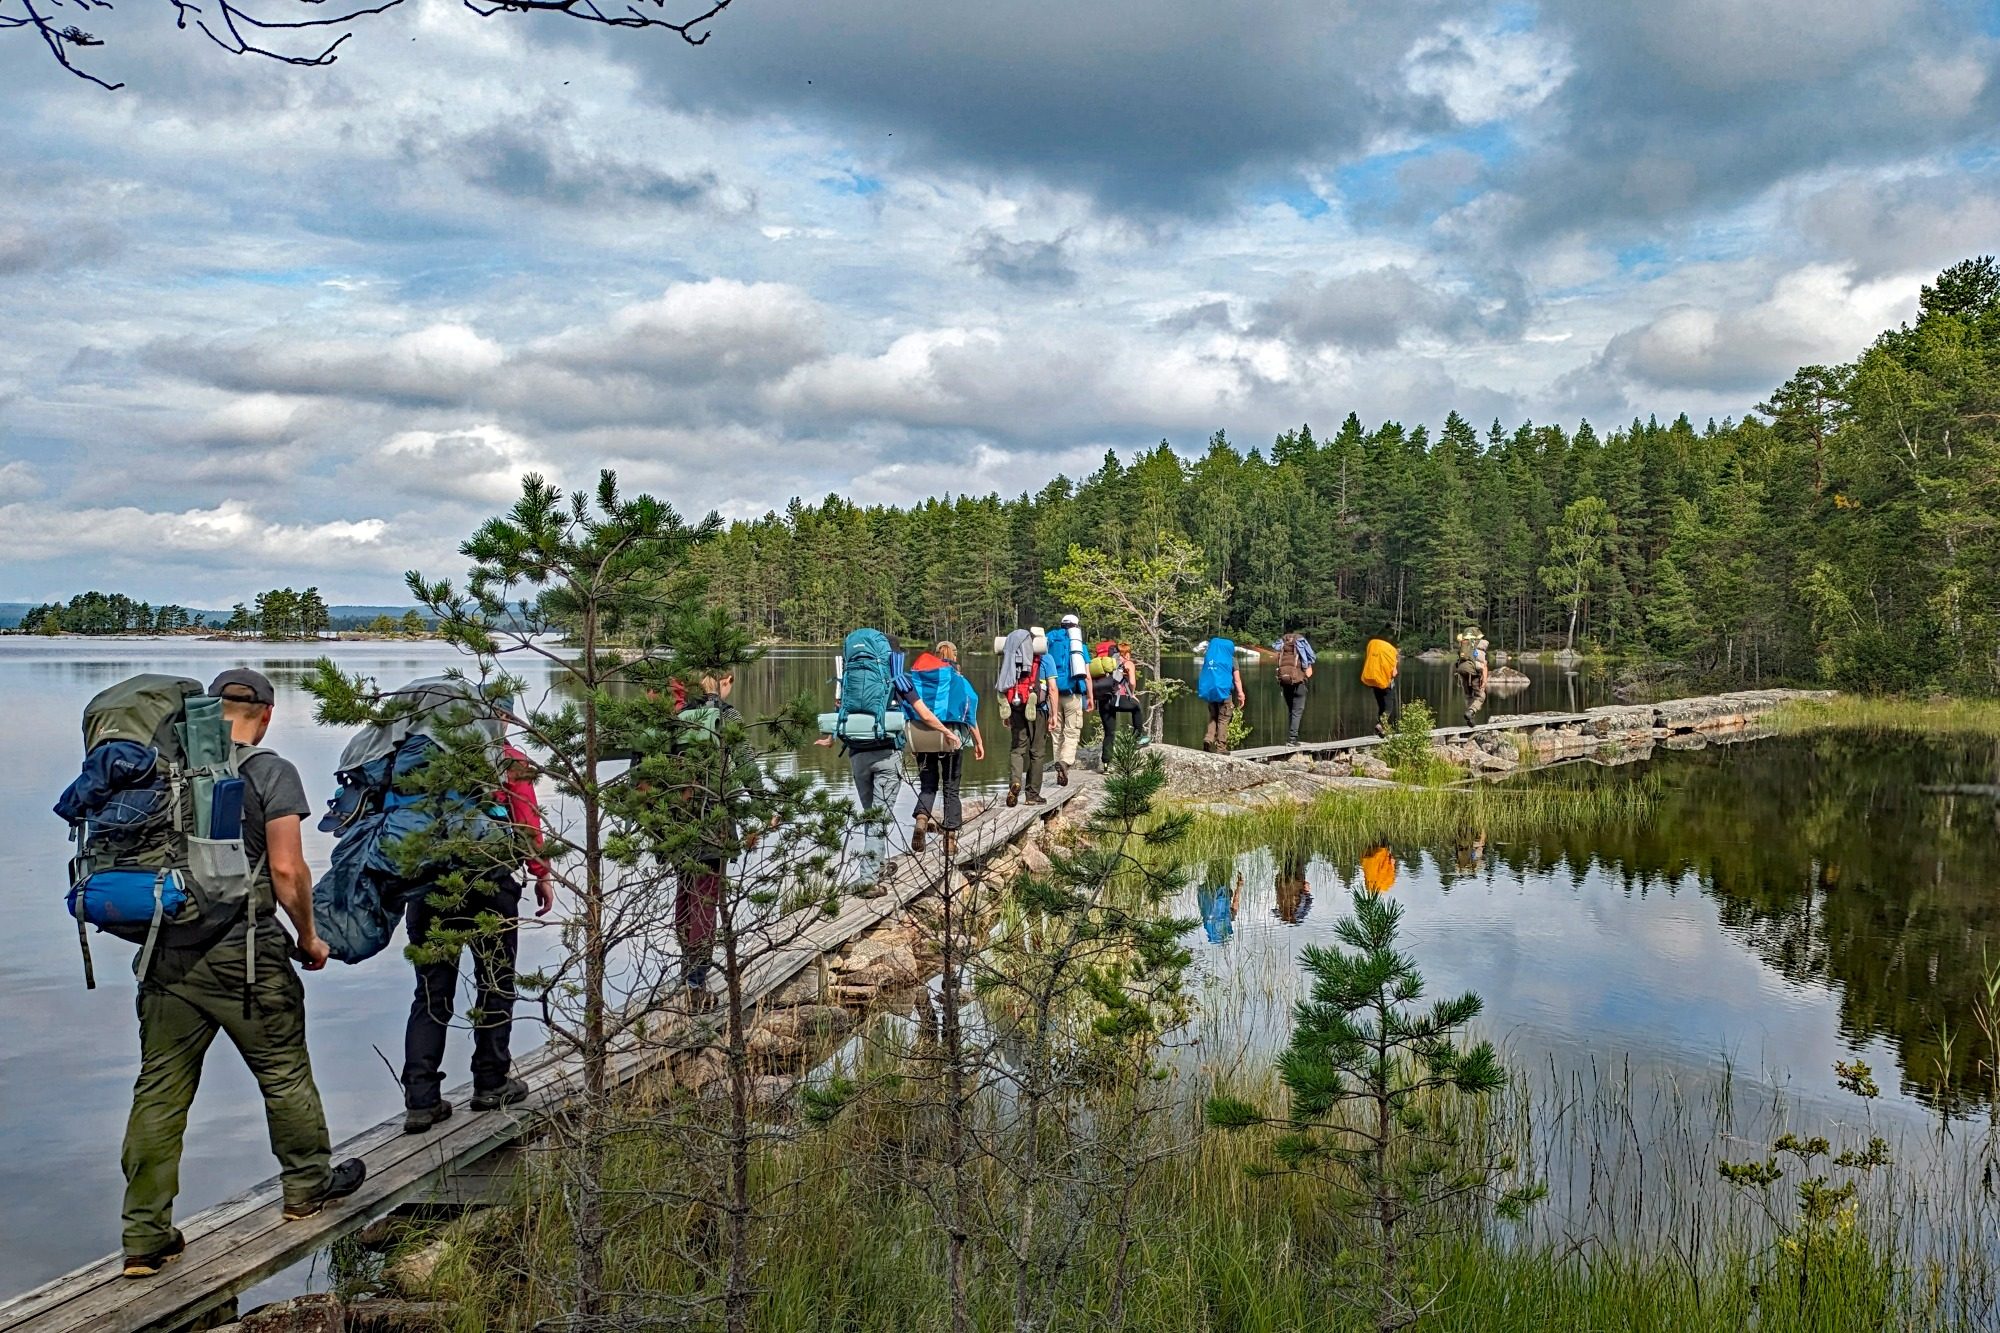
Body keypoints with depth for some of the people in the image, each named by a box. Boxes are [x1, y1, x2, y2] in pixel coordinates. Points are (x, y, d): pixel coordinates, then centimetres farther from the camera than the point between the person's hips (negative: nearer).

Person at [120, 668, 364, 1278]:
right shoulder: (270, 772, -8)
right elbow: (287, 869, -14)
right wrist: (308, 936, 0)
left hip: (166, 952, 4)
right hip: (242, 954, -4)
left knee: (159, 1090, 8)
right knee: (284, 1073, 14)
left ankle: (146, 1235, 10)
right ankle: (308, 1184, 30)